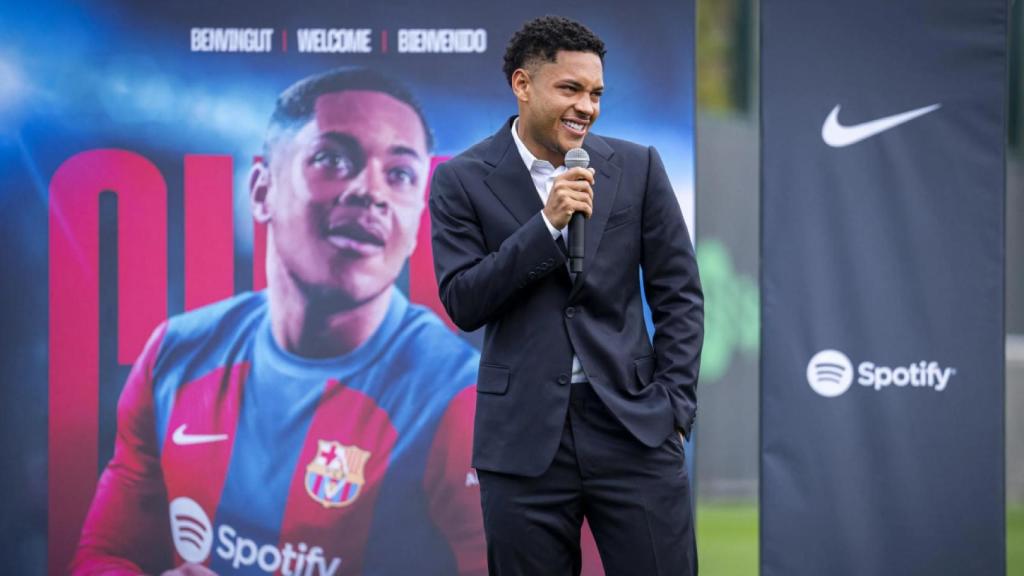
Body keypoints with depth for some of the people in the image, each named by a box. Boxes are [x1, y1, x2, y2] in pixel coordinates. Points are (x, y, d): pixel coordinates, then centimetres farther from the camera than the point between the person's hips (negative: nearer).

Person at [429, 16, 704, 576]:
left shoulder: (637, 167, 6)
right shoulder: (463, 181, 1)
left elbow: (679, 294, 8)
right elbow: (463, 303, -7)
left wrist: (673, 404, -1)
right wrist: (547, 224, -15)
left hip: (632, 426, 1)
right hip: (524, 441, -1)